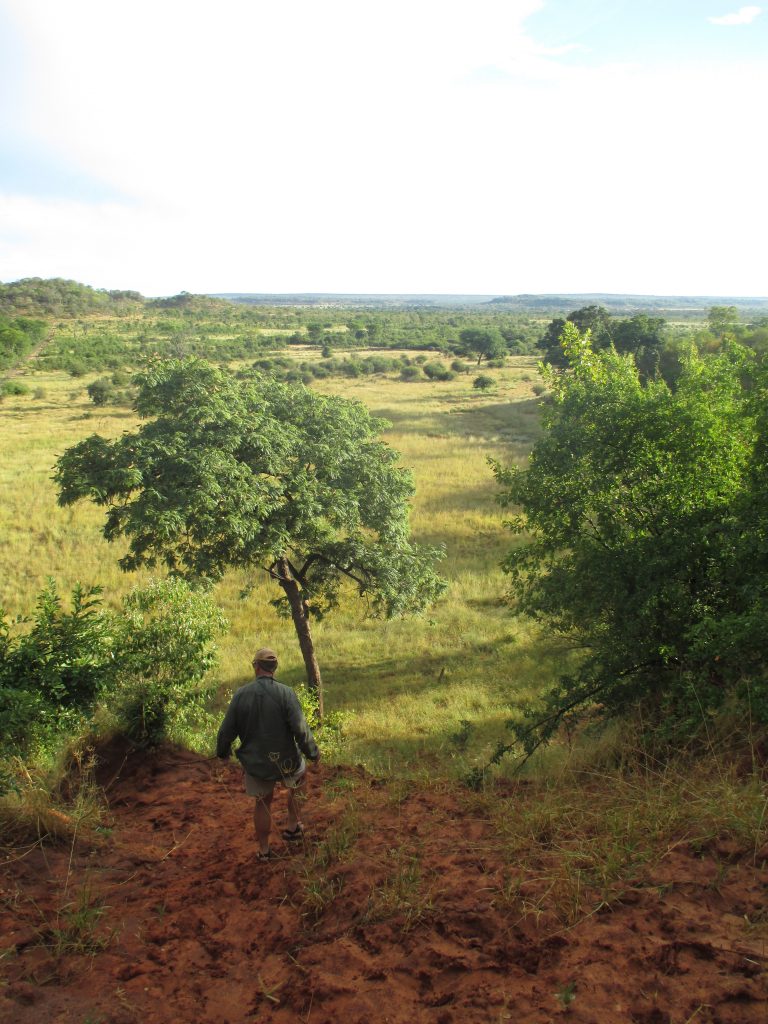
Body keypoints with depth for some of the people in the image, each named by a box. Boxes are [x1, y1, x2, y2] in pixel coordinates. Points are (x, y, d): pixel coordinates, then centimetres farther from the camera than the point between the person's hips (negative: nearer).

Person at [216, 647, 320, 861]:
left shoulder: (240, 694, -11)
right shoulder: (285, 694, -19)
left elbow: (227, 730, -3)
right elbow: (301, 729, -19)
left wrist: (222, 752, 17)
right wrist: (313, 753, -2)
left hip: (255, 762, 2)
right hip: (285, 761, -2)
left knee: (263, 802, 21)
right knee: (299, 775, 30)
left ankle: (264, 850, 31)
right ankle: (292, 826, 34)